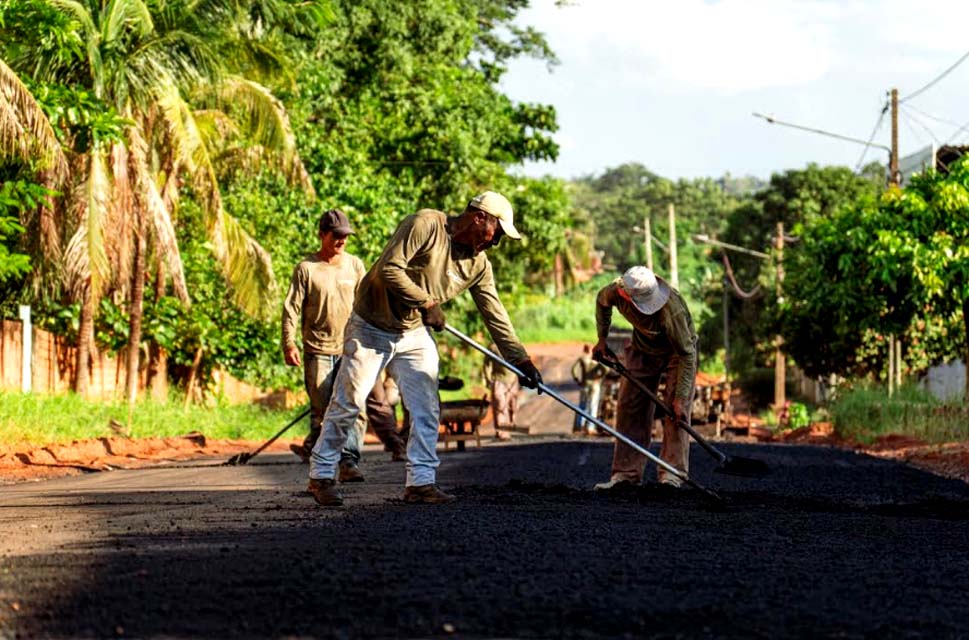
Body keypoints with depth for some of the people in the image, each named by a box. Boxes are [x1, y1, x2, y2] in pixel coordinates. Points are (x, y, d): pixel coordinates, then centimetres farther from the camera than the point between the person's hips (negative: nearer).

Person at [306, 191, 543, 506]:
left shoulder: (479, 265, -1)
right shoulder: (425, 225, -21)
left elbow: (495, 315, 2)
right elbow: (389, 269, -27)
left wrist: (520, 359, -3)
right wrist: (427, 303, -23)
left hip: (414, 337, 6)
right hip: (370, 329, -6)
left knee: (427, 410, -2)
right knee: (347, 404, 0)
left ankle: (421, 482, 3)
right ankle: (321, 475, 12)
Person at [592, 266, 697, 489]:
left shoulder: (671, 309, -41)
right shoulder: (616, 291, -27)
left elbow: (686, 355, -34)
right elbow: (601, 302, 1)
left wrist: (680, 398, -35)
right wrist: (602, 339, 1)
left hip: (676, 351, -5)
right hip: (643, 349, 5)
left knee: (675, 411, -15)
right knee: (630, 407, 1)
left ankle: (672, 473, -13)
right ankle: (626, 472, 6)